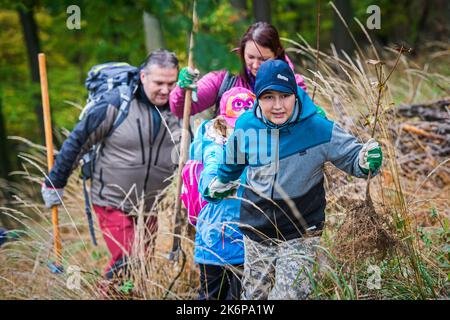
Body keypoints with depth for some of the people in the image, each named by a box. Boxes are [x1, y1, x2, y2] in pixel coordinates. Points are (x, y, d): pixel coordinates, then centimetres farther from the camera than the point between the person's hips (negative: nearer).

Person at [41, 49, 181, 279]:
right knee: (125, 262, -18)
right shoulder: (115, 105, -17)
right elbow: (77, 141, -9)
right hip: (112, 204, -5)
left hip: (149, 208, 5)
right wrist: (55, 183, -5)